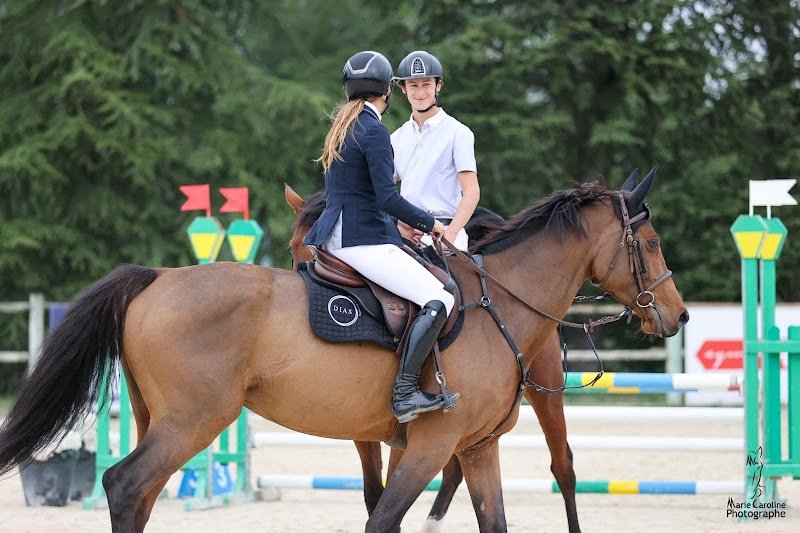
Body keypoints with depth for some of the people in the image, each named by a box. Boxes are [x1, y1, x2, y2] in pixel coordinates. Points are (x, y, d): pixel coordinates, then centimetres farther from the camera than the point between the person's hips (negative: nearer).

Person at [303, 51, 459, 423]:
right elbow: (387, 198, -18)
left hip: (334, 235, 10)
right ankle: (405, 393, -29)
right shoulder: (374, 130, -11)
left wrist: (402, 225, 23)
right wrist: (428, 223, -4)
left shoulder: (342, 126, 16)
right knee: (438, 301, -19)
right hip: (362, 239, -10)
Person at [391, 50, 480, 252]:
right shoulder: (397, 138, 17)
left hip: (443, 229, -4)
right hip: (405, 233, 4)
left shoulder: (458, 133, 3)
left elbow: (471, 192, -5)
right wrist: (399, 225, -5)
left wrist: (449, 235, -18)